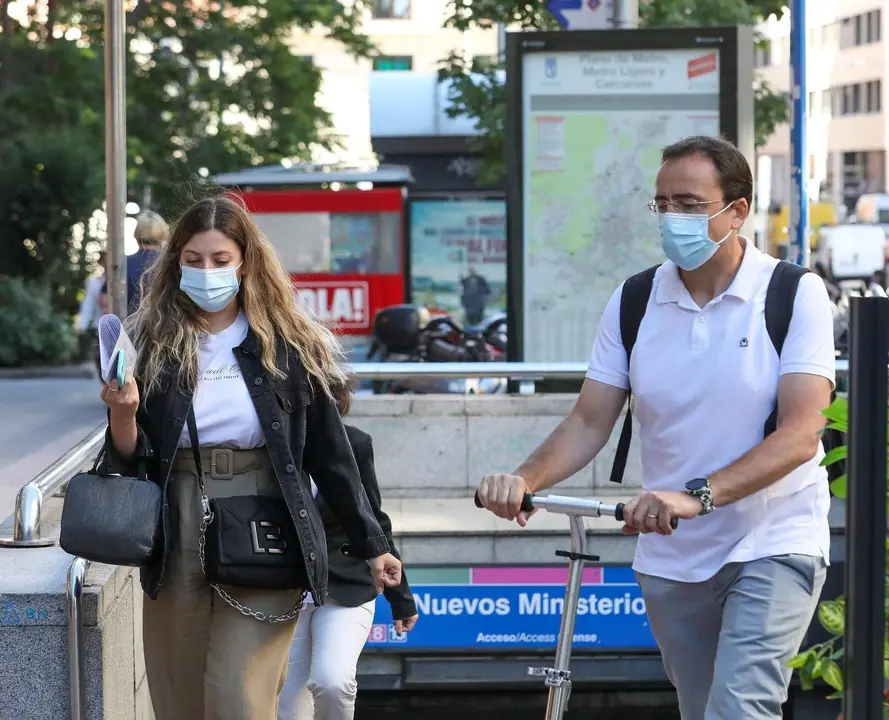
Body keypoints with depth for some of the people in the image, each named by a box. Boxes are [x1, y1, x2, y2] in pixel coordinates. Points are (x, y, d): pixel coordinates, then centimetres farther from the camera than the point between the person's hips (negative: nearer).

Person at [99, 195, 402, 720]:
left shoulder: (288, 345, 2)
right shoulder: (151, 344, 5)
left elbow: (329, 450, 7)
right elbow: (129, 459, 5)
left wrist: (371, 542, 9)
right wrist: (122, 415, -16)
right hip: (179, 536, 2)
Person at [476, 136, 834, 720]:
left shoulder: (795, 294, -10)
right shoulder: (634, 302, 2)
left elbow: (801, 433, -19)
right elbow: (591, 422, 0)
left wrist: (697, 495, -32)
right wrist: (526, 480, -21)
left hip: (773, 547, -4)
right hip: (670, 557, 4)